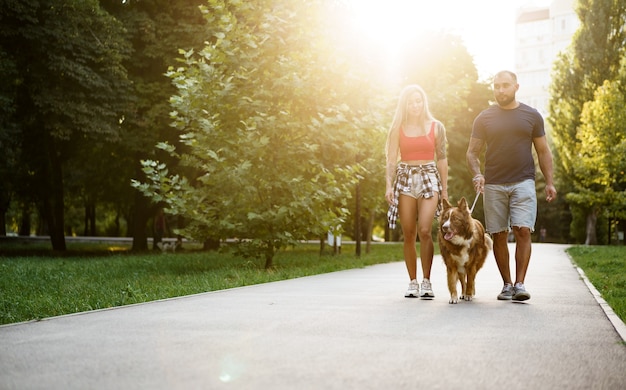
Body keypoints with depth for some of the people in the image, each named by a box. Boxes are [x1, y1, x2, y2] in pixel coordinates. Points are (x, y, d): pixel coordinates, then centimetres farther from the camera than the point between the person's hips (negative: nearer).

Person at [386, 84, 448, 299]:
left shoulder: (436, 127, 7)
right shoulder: (398, 128, 8)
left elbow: (442, 159, 9)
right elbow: (392, 159, 6)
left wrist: (444, 189, 6)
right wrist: (389, 186, -6)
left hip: (429, 178, -1)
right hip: (405, 179, 1)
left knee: (424, 230, -17)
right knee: (409, 235, 1)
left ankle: (426, 281, -11)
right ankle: (413, 282, 10)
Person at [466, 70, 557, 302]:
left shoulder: (532, 116, 8)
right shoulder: (484, 118, 8)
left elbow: (543, 151, 11)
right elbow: (472, 153, 6)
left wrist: (549, 182, 3)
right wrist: (477, 175, -13)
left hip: (523, 183, -1)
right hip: (493, 185, 1)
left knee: (523, 231, -13)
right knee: (499, 236, 2)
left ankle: (520, 284, -10)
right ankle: (507, 284, 11)